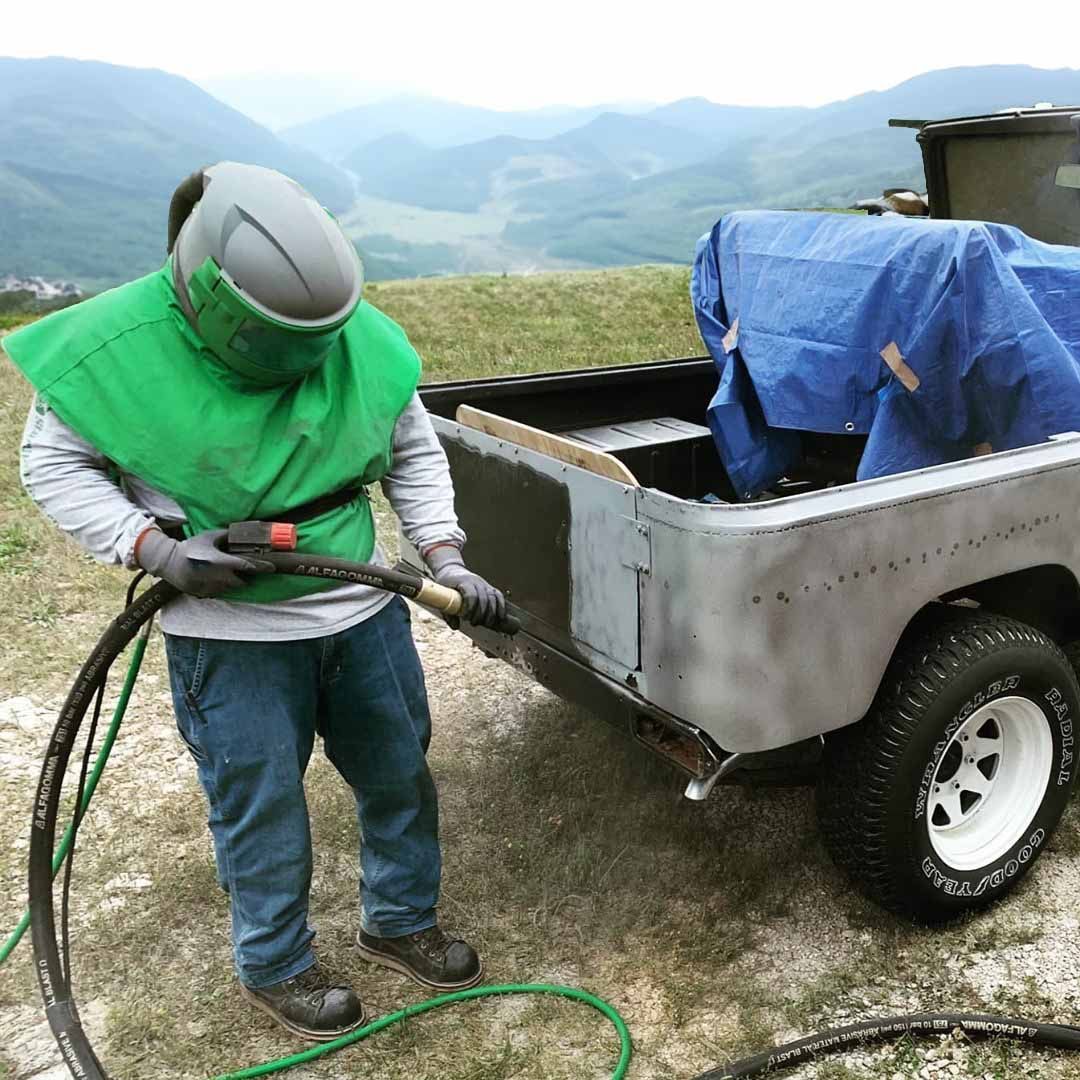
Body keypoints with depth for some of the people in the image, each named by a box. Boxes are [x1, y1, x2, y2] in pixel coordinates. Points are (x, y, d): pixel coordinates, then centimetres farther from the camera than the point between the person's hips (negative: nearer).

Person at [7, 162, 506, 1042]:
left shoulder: (358, 335, -11)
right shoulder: (116, 344, -17)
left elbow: (414, 451, 2)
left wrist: (445, 559, -7)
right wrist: (155, 549, -18)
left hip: (364, 611, 4)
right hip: (230, 635, -3)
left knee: (400, 775, 17)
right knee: (262, 810, 10)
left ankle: (401, 921, 44)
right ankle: (275, 967, 37)